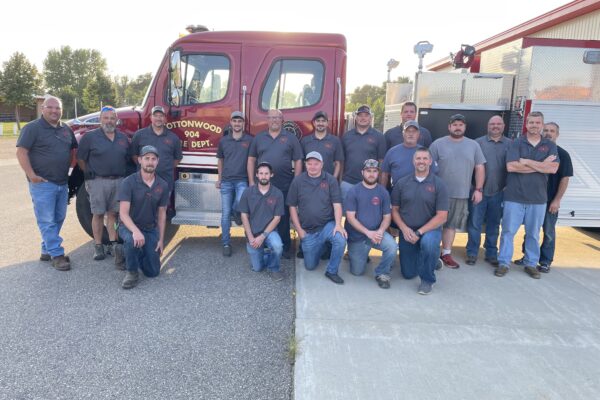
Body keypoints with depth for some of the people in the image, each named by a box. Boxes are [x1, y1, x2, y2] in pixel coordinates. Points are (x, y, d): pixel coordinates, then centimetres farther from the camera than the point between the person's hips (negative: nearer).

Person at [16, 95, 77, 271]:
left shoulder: (66, 130, 12)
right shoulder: (32, 128, -7)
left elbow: (73, 150, 25)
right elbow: (21, 152, -12)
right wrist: (31, 175, -18)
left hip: (62, 183, 7)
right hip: (42, 183, -7)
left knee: (59, 219, 12)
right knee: (47, 220, -4)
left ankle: (47, 250, 25)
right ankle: (57, 255, -1)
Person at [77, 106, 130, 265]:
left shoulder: (123, 138, 11)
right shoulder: (90, 137, -2)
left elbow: (128, 158, 19)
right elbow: (80, 158, 0)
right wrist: (89, 174, -2)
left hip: (118, 181, 4)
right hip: (98, 181, -3)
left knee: (113, 213, 9)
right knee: (98, 214, 3)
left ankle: (112, 244, 15)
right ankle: (98, 246, 12)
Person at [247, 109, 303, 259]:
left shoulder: (291, 138, 6)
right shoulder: (259, 138, 11)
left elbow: (298, 161, 4)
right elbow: (251, 159, 12)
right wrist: (251, 182, 4)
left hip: (285, 186, -1)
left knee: (284, 218, 5)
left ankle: (285, 248, 16)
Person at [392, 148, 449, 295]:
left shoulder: (438, 184, -8)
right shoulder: (402, 183, 0)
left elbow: (442, 216, -12)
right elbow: (394, 210, 4)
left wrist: (419, 232, -19)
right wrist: (404, 229, -13)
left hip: (430, 229, -3)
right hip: (406, 232, 3)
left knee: (428, 243, -39)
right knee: (408, 274, 7)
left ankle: (427, 279, -11)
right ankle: (432, 260, 41)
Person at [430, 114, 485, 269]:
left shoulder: (473, 145, 7)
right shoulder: (438, 144, -1)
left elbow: (480, 168, 9)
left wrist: (478, 189, 1)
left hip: (461, 194, 3)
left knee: (451, 224, 10)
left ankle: (446, 254, 19)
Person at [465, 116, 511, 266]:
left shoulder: (510, 144, 6)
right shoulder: (478, 143, 3)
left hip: (499, 192, 2)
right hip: (479, 190, -1)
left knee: (494, 224, 11)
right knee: (474, 223, 0)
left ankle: (491, 253, 22)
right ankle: (472, 253, 11)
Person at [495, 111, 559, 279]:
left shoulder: (550, 145, 7)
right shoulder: (517, 143, 0)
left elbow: (553, 168, -8)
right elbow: (511, 166, -14)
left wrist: (527, 162, -12)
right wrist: (541, 165, -10)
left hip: (538, 197, 2)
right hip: (514, 196, -2)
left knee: (533, 233, 11)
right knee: (508, 231, 1)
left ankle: (531, 264, 24)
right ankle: (503, 263, 11)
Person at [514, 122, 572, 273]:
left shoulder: (562, 154, -2)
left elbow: (565, 179, -5)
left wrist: (557, 200, -11)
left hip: (550, 201, -2)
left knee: (549, 232, 5)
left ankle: (545, 262, 15)